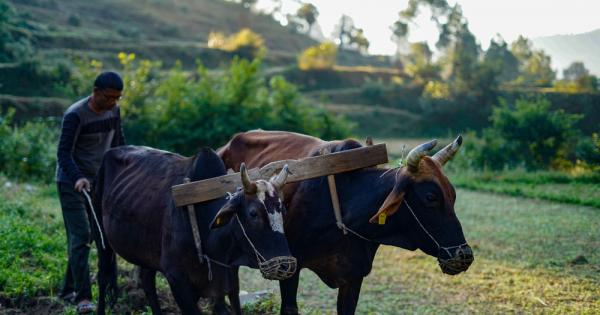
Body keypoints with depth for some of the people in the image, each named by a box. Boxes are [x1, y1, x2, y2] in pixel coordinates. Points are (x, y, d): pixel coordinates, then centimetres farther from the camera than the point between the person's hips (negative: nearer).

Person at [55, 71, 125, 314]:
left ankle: (69, 290, 22)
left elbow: (118, 144, 15)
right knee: (80, 237, -12)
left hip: (97, 182, 6)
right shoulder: (75, 115, -18)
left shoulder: (113, 111, 2)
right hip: (71, 182, -6)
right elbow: (64, 153, -22)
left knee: (88, 236, 9)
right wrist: (78, 178, -37)